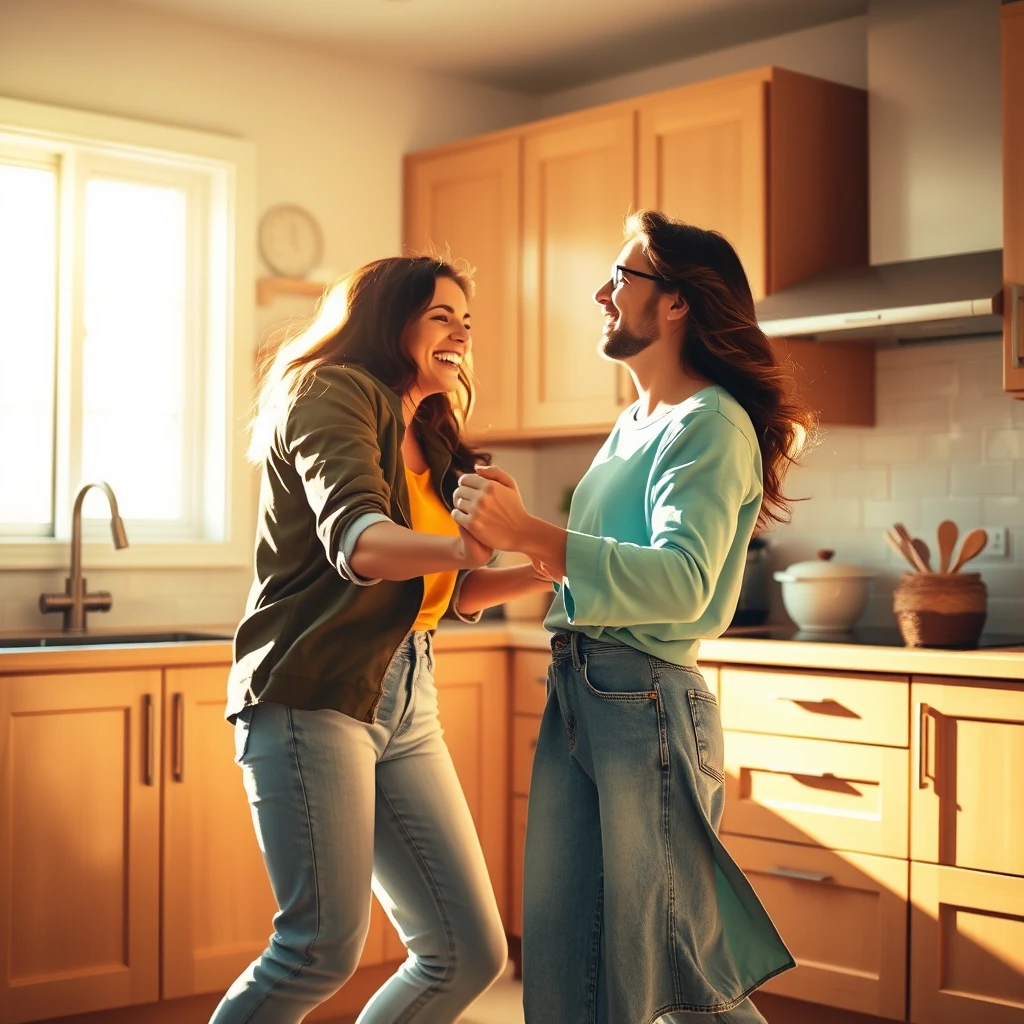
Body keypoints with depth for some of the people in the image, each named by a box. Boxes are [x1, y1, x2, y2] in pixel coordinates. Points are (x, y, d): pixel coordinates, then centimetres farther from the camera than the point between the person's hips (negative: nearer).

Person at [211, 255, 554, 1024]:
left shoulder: (429, 440, 20)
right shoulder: (332, 394, -5)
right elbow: (357, 542, -23)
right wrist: (461, 545, -42)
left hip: (405, 707, 8)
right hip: (313, 695, -8)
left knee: (471, 952, 2)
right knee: (326, 947, -15)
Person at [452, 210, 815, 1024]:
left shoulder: (712, 424, -10)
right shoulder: (634, 426, 20)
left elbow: (681, 582, -25)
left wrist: (530, 534, -32)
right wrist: (516, 529, 10)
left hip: (645, 697, -9)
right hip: (577, 692, 9)